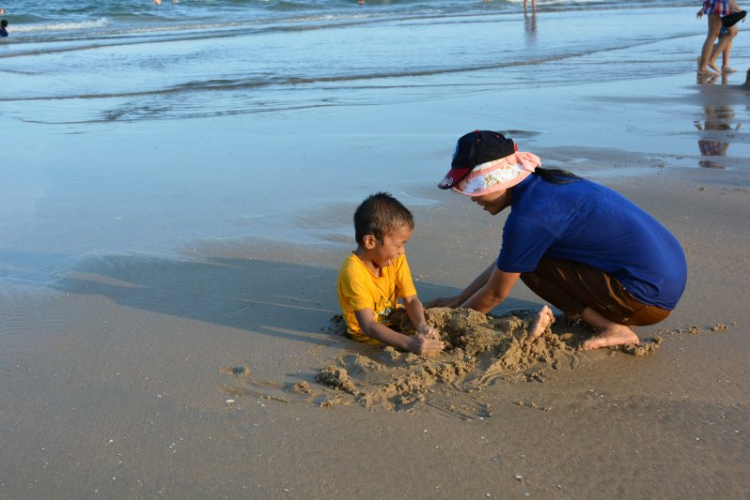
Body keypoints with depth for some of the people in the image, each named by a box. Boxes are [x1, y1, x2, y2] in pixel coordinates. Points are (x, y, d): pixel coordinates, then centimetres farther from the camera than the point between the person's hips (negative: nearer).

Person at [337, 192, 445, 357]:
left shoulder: (397, 259, -8)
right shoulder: (353, 272, -29)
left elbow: (411, 300, -11)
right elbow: (368, 326, -35)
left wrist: (421, 326, -32)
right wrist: (410, 343, -46)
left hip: (394, 320, 7)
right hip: (369, 336, -7)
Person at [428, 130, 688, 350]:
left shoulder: (528, 217, -20)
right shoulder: (546, 185, 8)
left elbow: (495, 294, -7)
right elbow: (503, 263, 18)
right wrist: (457, 300, 19)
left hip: (651, 296, -9)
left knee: (530, 265, -8)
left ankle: (613, 328, -5)